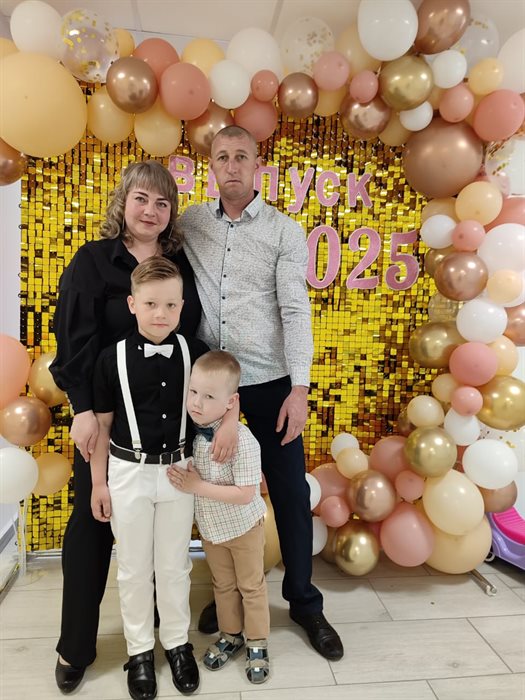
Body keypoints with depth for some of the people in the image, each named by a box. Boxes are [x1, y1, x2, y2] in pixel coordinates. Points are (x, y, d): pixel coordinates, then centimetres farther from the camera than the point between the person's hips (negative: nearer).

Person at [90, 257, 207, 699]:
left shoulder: (195, 352, -7)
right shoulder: (112, 358, -10)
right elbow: (102, 425, -3)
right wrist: (99, 482, -1)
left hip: (177, 471, 1)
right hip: (129, 473, -1)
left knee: (175, 565, 16)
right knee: (134, 567, 15)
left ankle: (177, 642, 38)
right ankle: (140, 648, 36)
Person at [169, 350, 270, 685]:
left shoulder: (243, 440, -32)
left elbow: (245, 494, -31)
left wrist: (198, 486, -30)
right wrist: (183, 480, -16)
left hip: (243, 527, -5)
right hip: (210, 527, 5)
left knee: (251, 587, 17)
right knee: (223, 585, 24)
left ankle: (257, 644, 38)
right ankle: (231, 635, 46)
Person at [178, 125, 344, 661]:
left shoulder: (285, 231, -2)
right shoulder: (190, 223, 7)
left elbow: (296, 311, -9)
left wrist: (299, 388, -17)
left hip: (268, 381, -2)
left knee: (289, 491, 6)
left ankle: (304, 601, 27)